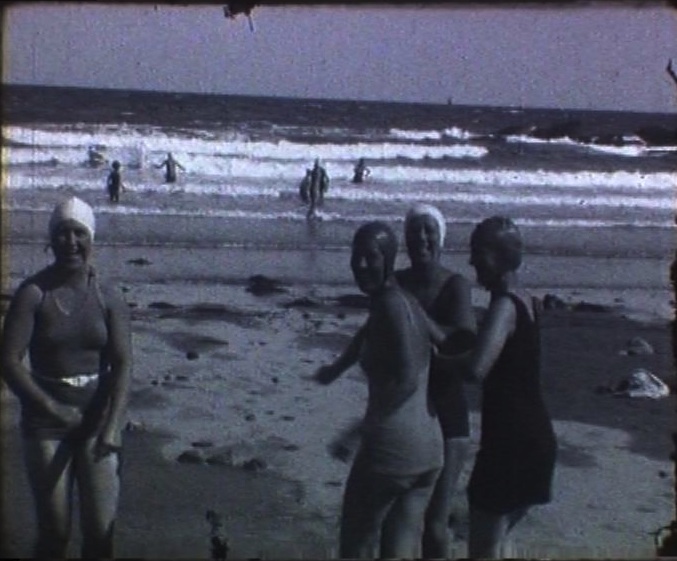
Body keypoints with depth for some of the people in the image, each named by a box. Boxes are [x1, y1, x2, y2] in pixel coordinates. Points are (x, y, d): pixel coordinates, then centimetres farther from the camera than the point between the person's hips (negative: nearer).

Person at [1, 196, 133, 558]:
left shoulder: (108, 298, -3)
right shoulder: (32, 294, -8)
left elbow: (122, 365, -8)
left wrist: (112, 427, -20)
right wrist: (54, 409, -17)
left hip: (98, 421, 2)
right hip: (45, 425, -1)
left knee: (101, 531, 3)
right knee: (54, 532, 4)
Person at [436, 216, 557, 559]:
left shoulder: (504, 306, -18)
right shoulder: (524, 302, 11)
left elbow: (475, 369, -33)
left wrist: (435, 355, -17)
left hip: (511, 442, -9)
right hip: (533, 437, 9)